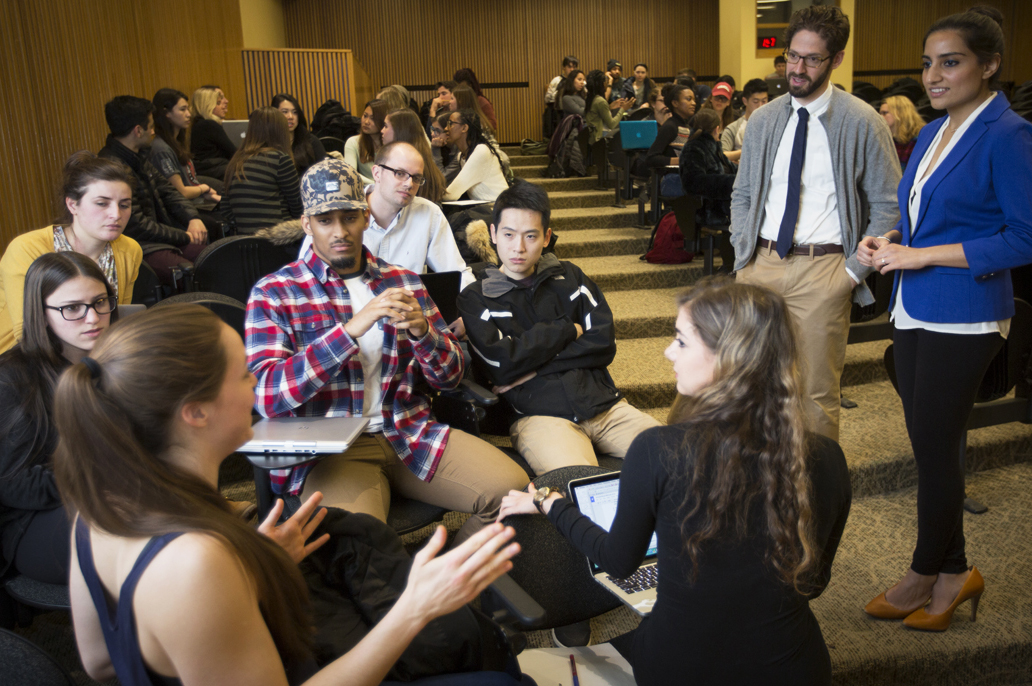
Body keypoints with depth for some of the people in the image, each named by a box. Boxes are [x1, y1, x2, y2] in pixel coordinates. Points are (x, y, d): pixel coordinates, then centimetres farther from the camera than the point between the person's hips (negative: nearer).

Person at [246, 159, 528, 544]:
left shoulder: (404, 283, 14)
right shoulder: (273, 293, 2)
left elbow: (450, 377, 13)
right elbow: (267, 396, -12)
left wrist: (422, 331, -10)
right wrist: (352, 328, -21)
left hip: (410, 434, 4)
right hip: (328, 448, -4)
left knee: (512, 488, -15)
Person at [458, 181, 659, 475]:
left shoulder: (568, 277, 20)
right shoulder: (475, 299, 11)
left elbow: (604, 345, 7)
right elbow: (501, 363, -6)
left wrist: (534, 368, -3)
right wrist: (568, 330, 3)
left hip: (604, 403, 4)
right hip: (539, 414, -4)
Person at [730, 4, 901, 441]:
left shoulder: (862, 122, -4)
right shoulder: (763, 120, 10)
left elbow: (888, 207, -2)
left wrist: (854, 271, -8)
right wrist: (742, 252, 6)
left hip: (822, 270, -4)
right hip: (760, 263, 4)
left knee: (817, 393, 1)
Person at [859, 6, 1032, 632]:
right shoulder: (933, 134, 13)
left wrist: (920, 255, -17)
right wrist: (887, 244, 1)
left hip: (963, 318, -8)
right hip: (914, 311, 8)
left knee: (935, 450, 1)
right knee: (929, 446, 12)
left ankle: (933, 571, 21)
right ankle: (950, 570, 27)